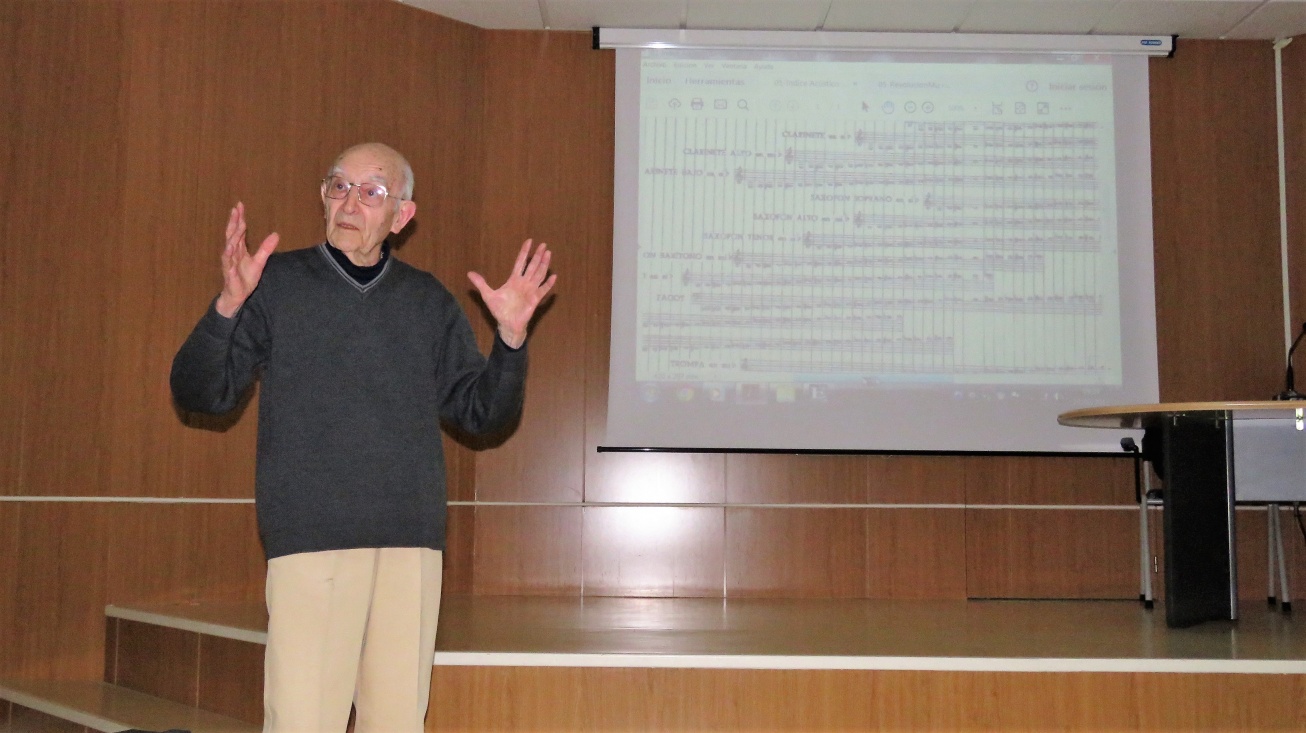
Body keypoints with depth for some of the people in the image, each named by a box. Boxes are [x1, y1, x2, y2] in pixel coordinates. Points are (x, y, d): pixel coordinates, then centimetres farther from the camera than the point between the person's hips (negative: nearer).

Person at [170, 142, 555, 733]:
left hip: (412, 540, 3)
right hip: (309, 536, -3)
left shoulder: (429, 301, 14)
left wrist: (511, 339, -1)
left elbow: (481, 413, 15)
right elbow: (199, 393, 0)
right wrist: (228, 306, -16)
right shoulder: (276, 283, 6)